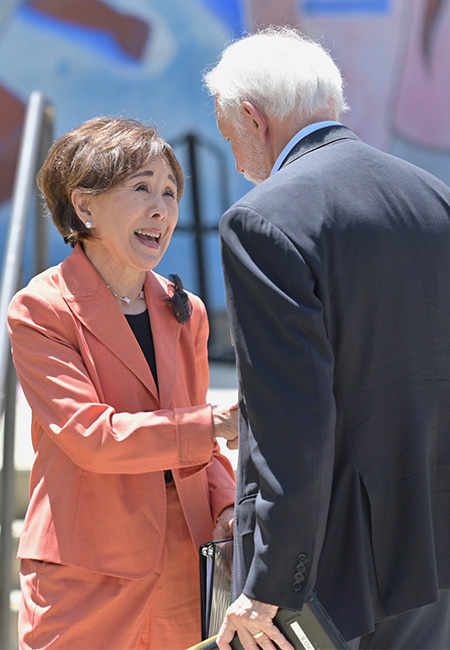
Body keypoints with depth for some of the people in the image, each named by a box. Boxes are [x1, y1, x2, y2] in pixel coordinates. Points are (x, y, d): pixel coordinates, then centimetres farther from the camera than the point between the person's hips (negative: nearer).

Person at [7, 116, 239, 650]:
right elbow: (89, 436, -17)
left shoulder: (184, 313, 12)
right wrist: (220, 422, -21)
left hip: (180, 565, 5)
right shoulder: (40, 310, -7)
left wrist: (225, 504, -1)